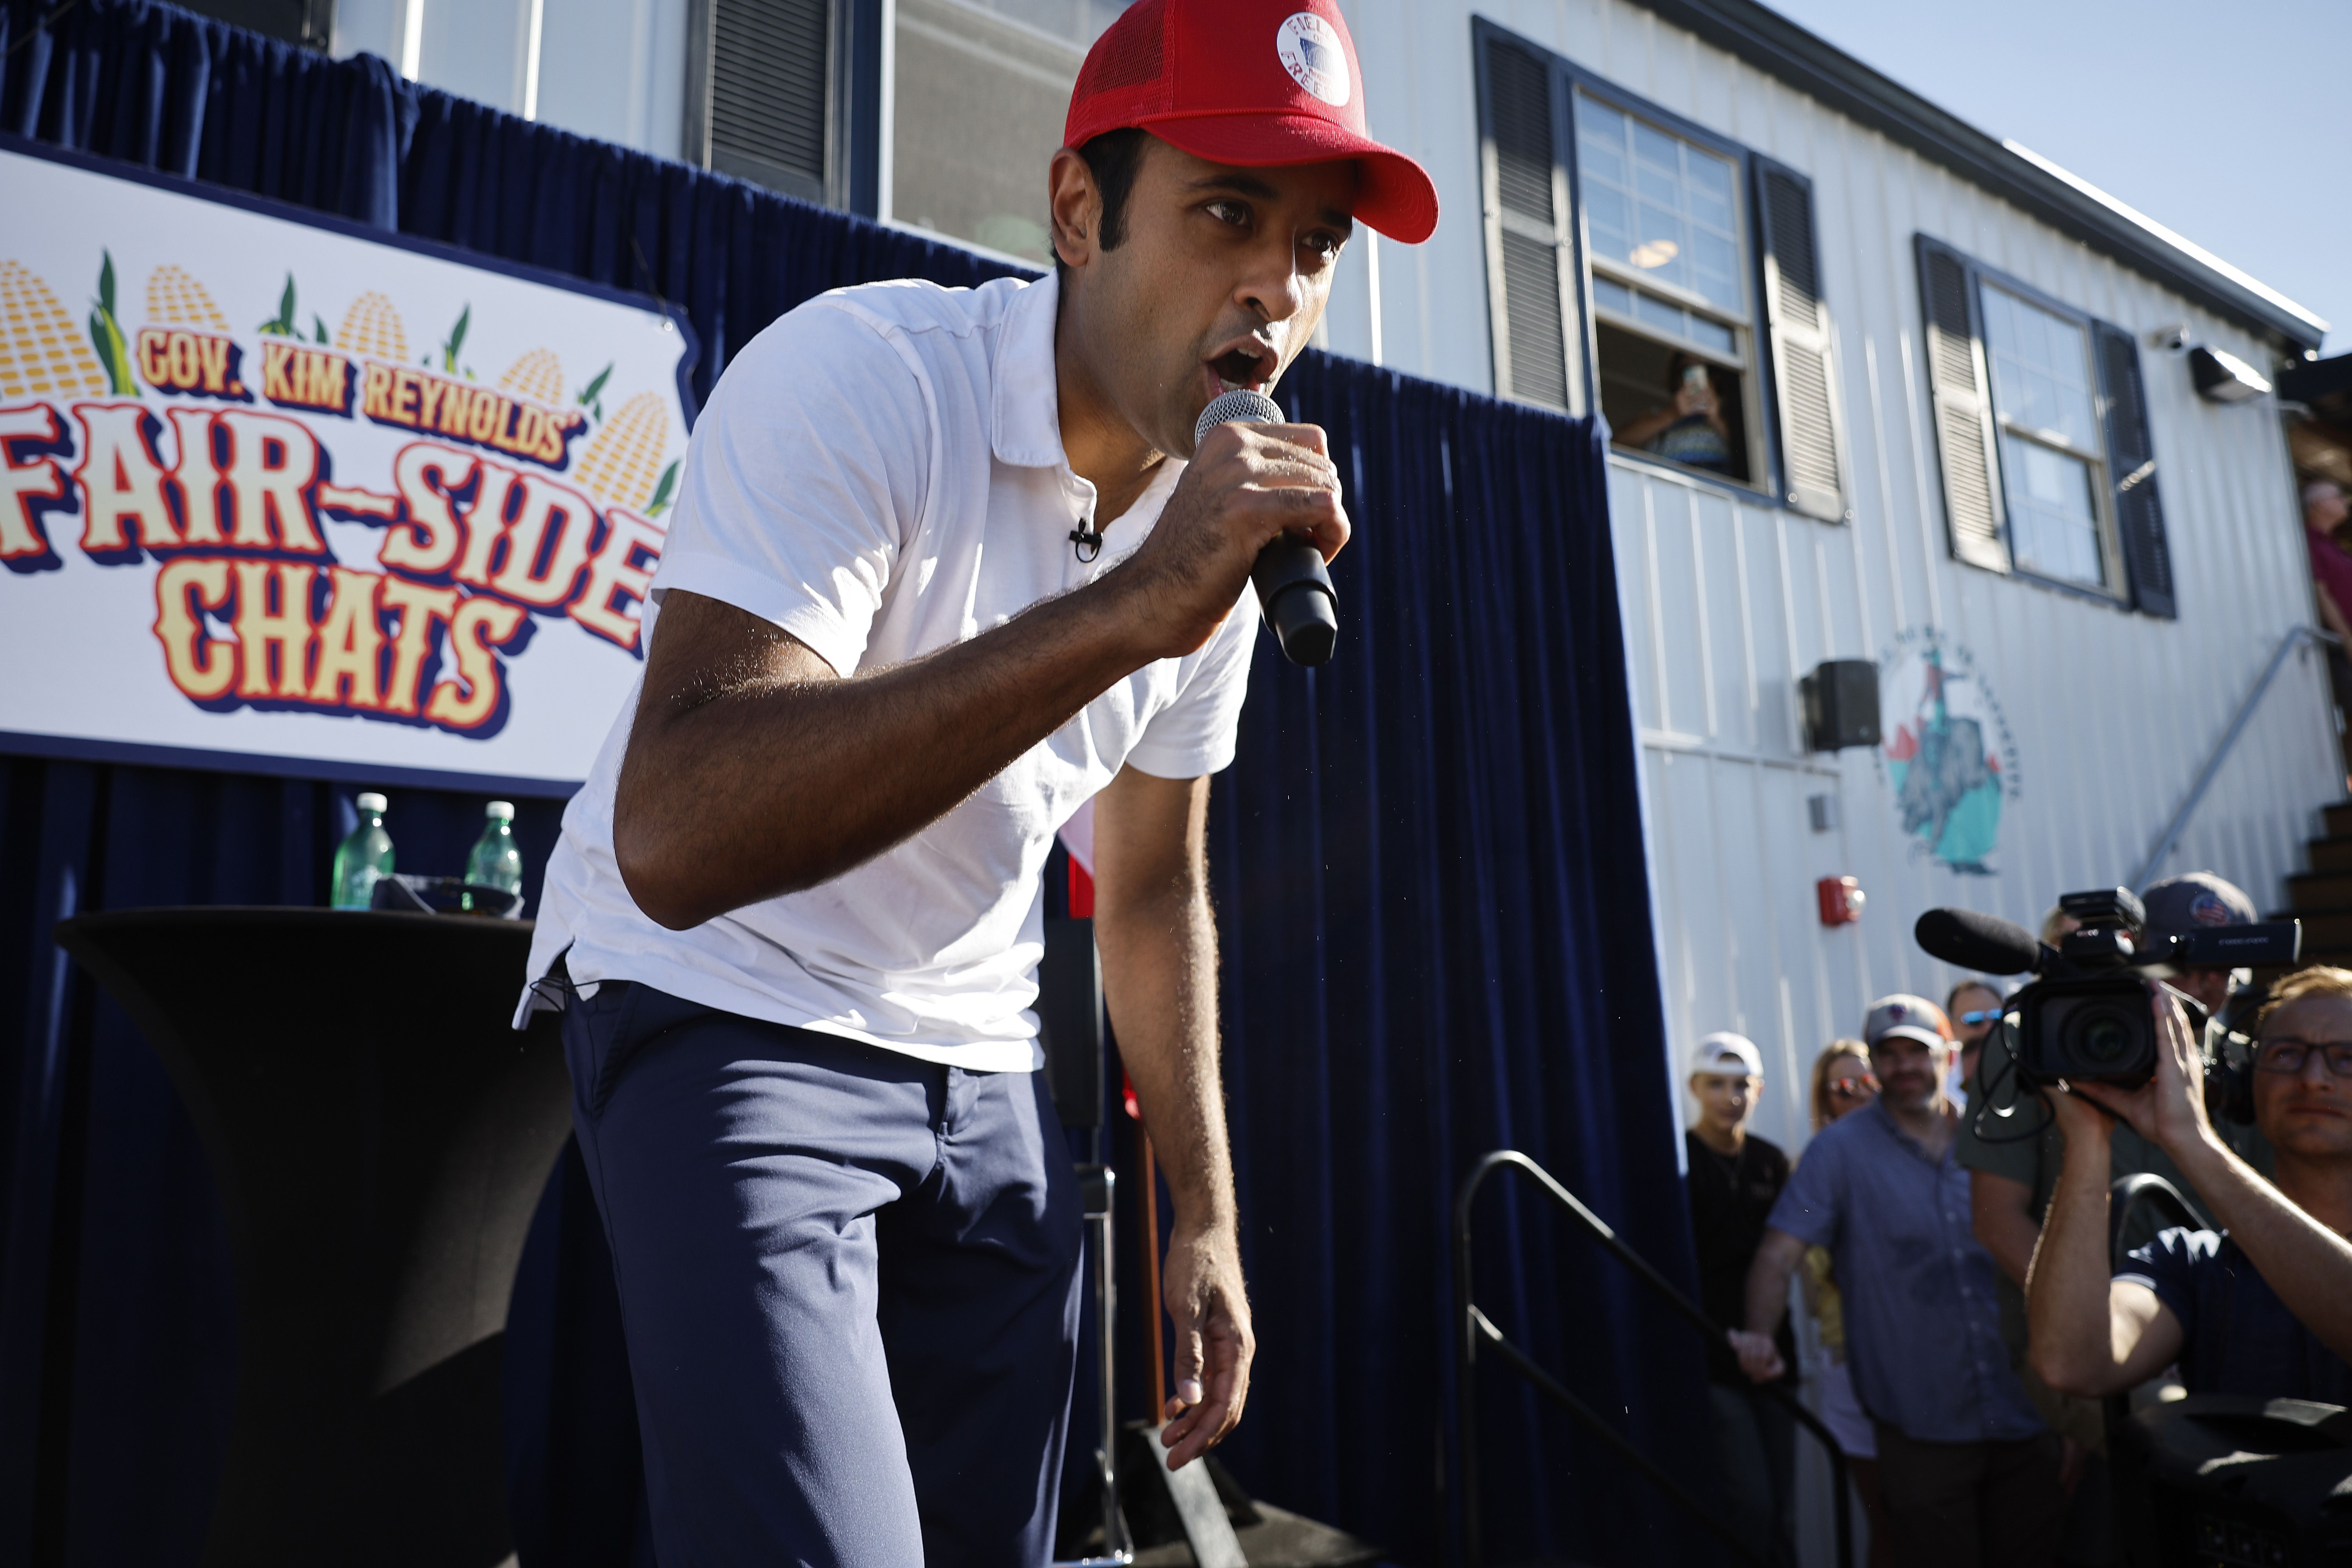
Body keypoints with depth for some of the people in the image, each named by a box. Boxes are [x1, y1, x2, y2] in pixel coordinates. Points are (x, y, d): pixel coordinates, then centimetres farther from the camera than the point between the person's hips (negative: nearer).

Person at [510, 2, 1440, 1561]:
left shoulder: (1233, 525, -1)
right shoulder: (861, 374, -23)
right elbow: (672, 842, -37)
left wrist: (1207, 1215, 10)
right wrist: (1127, 606, -41)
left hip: (981, 1064, 6)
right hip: (721, 1014, -5)